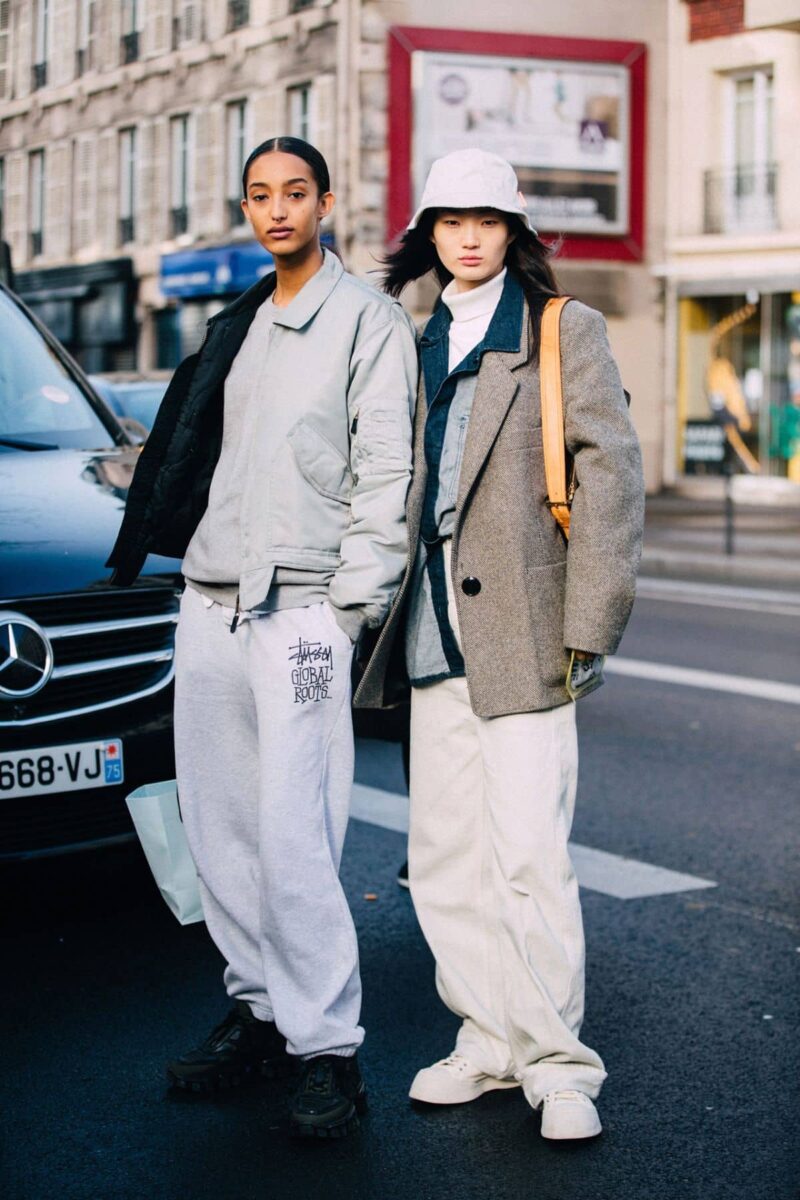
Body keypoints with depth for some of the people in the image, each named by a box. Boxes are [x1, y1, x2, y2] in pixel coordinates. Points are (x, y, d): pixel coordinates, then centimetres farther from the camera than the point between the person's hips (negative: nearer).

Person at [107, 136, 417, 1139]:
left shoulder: (368, 319, 0)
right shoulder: (237, 327, 19)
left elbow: (386, 474, -6)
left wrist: (352, 605, -12)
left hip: (300, 605, -7)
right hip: (209, 601, 7)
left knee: (293, 837, -11)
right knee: (217, 828, 7)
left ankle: (328, 1047, -4)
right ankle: (259, 1009, 19)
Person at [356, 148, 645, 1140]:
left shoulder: (566, 331, 3)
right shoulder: (421, 345, 18)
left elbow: (610, 478, -4)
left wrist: (588, 628, -10)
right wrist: (386, 618, 12)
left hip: (518, 633, -5)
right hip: (434, 638, 6)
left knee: (528, 857, -8)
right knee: (443, 861, 8)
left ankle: (557, 1063, 5)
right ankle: (490, 1041, 20)